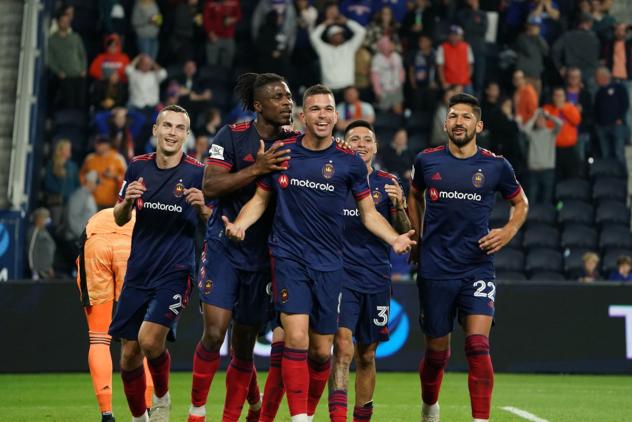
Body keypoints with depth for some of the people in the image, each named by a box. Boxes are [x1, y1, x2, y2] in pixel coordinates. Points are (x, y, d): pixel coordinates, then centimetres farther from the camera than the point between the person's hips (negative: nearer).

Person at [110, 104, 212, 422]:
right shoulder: (138, 167, 4)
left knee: (150, 340, -21)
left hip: (175, 271, -4)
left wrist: (203, 208, -22)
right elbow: (119, 219, 11)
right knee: (129, 353, 4)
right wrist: (127, 200, -11)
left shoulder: (197, 172, -6)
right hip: (138, 272, 4)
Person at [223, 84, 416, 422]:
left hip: (328, 263, 2)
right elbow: (260, 198, 11)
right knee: (296, 337, -18)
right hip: (288, 255, -2)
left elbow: (369, 213, 7)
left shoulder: (349, 162, 1)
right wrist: (239, 224, -8)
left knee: (322, 351, 6)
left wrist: (394, 238, -11)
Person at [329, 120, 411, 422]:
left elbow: (403, 234, 8)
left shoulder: (388, 183, 7)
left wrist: (399, 206, -14)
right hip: (341, 275, -3)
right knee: (342, 343, -19)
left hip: (376, 279, 3)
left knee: (367, 355, 10)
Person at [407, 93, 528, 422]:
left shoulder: (496, 166, 0)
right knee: (437, 351, 10)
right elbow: (415, 197, 22)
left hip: (478, 268, -1)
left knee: (478, 346, -16)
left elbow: (520, 203, 16)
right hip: (435, 269, 1)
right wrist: (416, 240, 15)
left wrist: (508, 232, -1)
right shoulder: (427, 161, 2)